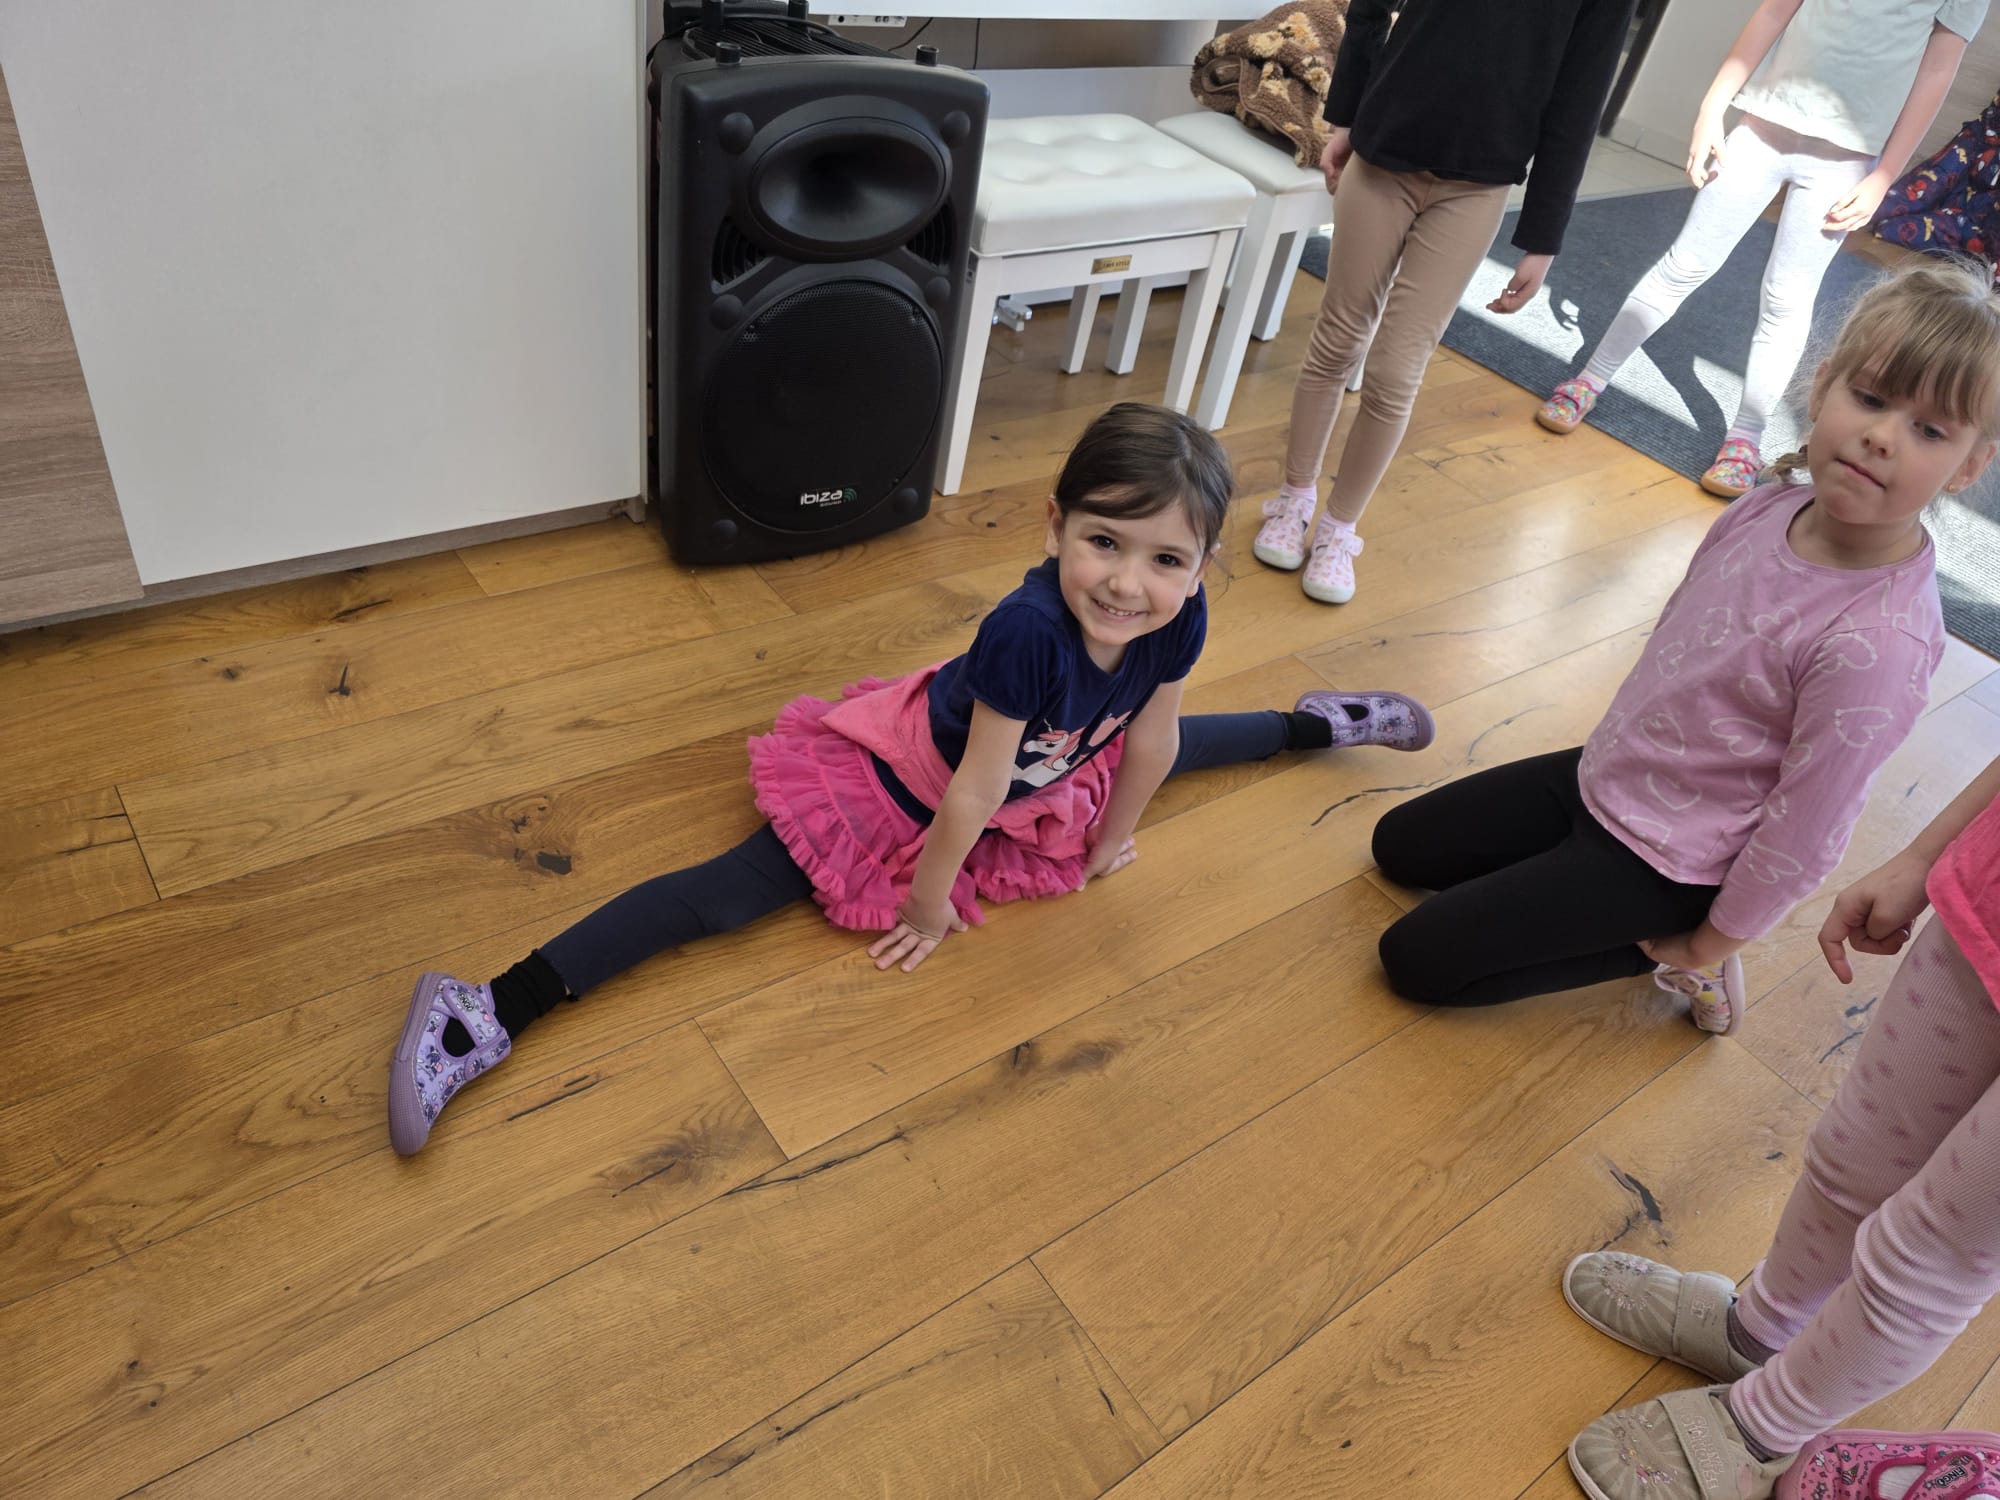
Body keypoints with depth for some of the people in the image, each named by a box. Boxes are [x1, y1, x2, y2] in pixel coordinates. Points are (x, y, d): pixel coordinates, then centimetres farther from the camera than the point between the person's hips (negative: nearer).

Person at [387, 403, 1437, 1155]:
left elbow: (1150, 741, -4)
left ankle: (1317, 723, 58)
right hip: (906, 776, -6)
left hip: (1049, 774, 7)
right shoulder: (1027, 630, -41)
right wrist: (927, 902, -16)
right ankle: (491, 1014, -18)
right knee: (735, 892, -16)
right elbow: (972, 792, -29)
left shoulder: (1179, 620, -23)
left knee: (1172, 750, 27)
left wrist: (1111, 839, 10)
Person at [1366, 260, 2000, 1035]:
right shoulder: (1766, 509, -10)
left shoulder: (1880, 642, -30)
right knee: (1396, 847, 17)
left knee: (1415, 959, -5)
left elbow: (1804, 833, -21)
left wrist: (1709, 947, -8)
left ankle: (1671, 954, 6)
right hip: (1602, 776, 7)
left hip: (1660, 863, -7)